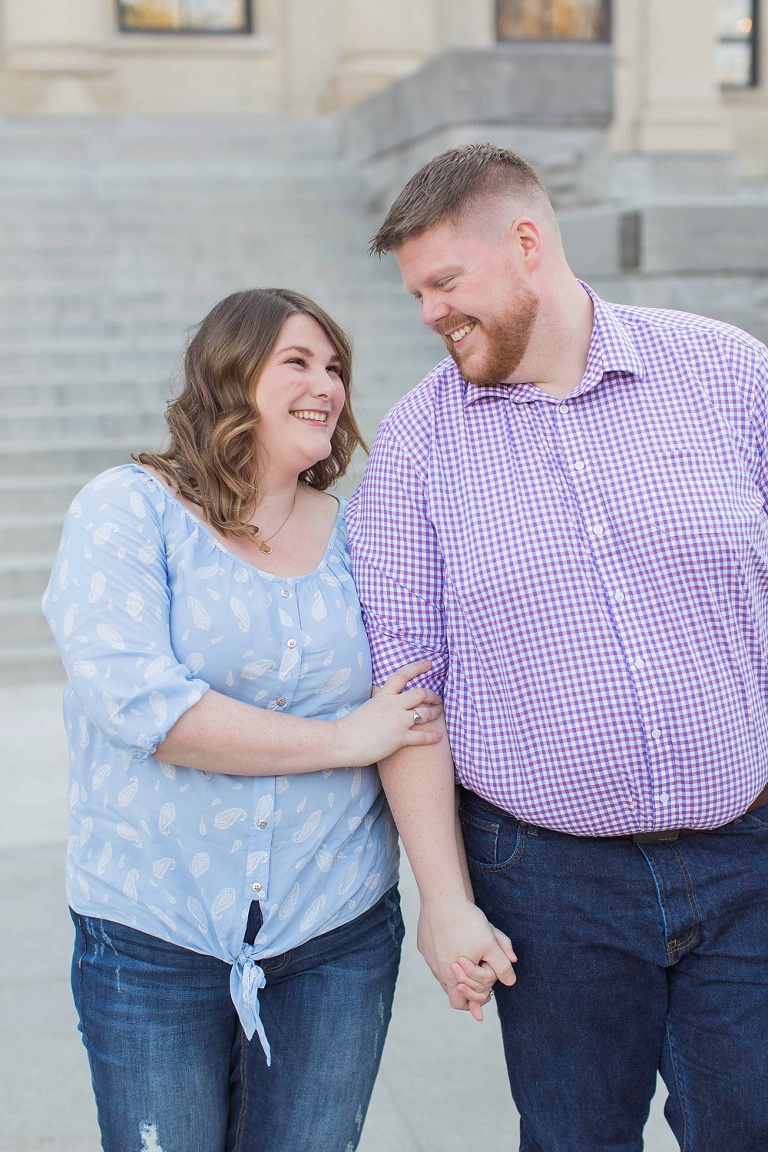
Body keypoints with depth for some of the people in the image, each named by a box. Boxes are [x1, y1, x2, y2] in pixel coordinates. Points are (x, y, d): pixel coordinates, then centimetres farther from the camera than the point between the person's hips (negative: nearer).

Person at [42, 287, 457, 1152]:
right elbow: (137, 701, -19)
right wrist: (344, 739, -16)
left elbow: (415, 708, 11)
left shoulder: (353, 535, 6)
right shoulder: (126, 510, -7)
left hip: (340, 929, 3)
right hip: (153, 939, -3)